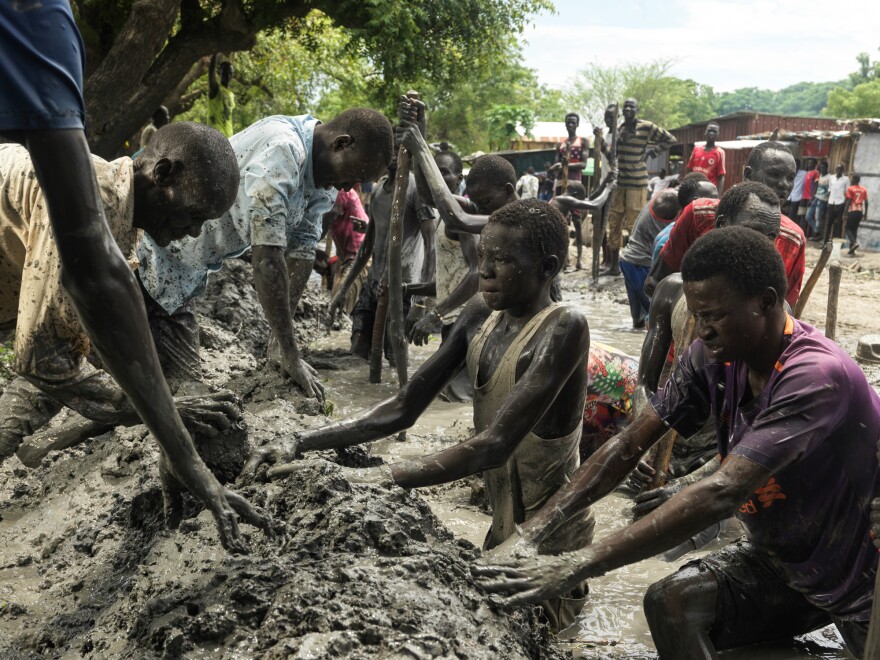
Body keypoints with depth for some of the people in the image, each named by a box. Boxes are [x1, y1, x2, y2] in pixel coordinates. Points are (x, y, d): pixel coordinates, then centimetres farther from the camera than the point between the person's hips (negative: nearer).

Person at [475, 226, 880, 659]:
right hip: (783, 557, 5)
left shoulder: (817, 376, -32)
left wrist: (580, 565, -44)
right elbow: (632, 442, -14)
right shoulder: (714, 356, -11)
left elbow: (721, 493, -40)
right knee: (670, 605, -14)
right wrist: (532, 531, -24)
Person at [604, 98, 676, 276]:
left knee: (634, 224, -6)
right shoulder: (619, 129, 13)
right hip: (619, 181, 6)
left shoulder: (647, 127, -4)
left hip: (637, 182, -6)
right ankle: (614, 265, 15)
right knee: (614, 223, 6)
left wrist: (651, 150, -2)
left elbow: (670, 139, 4)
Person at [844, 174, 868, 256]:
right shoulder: (863, 190, 10)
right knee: (855, 229, 11)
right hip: (860, 211, 5)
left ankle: (854, 242, -21)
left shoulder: (850, 189, -5)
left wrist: (845, 213, -10)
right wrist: (865, 213, 18)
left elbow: (848, 201, -11)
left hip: (852, 211, -5)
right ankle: (852, 250, 10)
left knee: (848, 228, 6)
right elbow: (866, 202, 10)